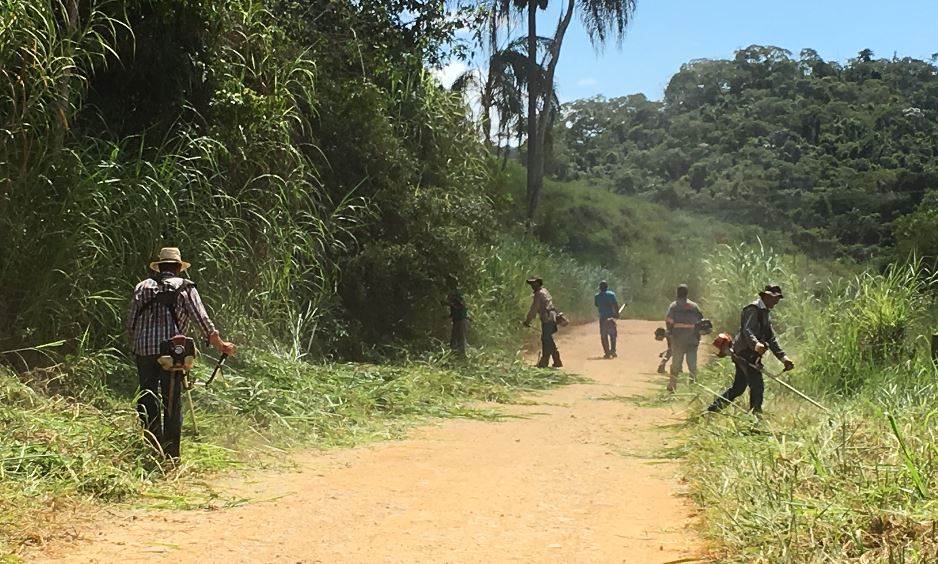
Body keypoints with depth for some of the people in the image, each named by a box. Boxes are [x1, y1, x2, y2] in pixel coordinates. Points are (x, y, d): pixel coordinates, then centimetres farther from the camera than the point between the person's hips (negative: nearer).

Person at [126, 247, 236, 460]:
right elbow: (202, 319, 2)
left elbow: (130, 321, 10)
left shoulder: (142, 286, 14)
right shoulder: (185, 287, 6)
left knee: (148, 400, 9)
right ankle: (171, 453, 3)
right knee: (172, 401, 3)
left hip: (143, 349, 2)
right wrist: (220, 344, 10)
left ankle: (152, 448, 8)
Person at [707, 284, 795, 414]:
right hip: (746, 353, -10)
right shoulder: (753, 309, -10)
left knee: (738, 387, 13)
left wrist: (783, 357, 10)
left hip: (744, 355, 10)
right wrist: (756, 344, -43)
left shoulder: (765, 313, 21)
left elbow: (771, 339, 19)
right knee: (757, 386, -10)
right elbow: (747, 330, -24)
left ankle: (712, 409, 20)